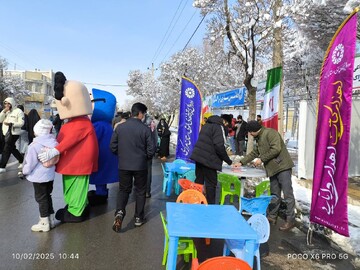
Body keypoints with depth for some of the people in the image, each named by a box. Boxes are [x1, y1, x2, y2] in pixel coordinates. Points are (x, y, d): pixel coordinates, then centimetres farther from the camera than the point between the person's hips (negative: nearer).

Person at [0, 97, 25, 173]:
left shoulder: (18, 111, -8)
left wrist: (11, 124, -27)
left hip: (14, 133, -8)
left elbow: (21, 123, -15)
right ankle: (22, 160, 30)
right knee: (12, 148, 15)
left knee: (6, 149, -8)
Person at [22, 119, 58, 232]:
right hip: (50, 175, 6)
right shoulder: (53, 143, -4)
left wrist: (24, 171, 3)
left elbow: (30, 163, -15)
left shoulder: (34, 146, -20)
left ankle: (44, 223, 13)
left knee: (41, 198, 5)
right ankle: (51, 219, 27)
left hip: (38, 177, -6)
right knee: (47, 196, 19)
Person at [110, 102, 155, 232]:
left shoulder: (120, 127, -4)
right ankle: (138, 218, 22)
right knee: (140, 191, 14)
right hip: (140, 165, -2)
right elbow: (151, 150, -10)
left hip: (123, 165, 2)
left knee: (123, 190, 17)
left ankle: (119, 212, -4)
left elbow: (113, 146, 1)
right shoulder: (145, 129, -12)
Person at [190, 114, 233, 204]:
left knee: (198, 181, 15)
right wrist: (228, 161, -9)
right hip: (208, 159, -8)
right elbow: (219, 146, -18)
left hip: (198, 156, 9)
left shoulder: (207, 125, 18)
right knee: (211, 183, 0)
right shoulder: (219, 127, -9)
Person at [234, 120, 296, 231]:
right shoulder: (259, 139, 18)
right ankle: (272, 216, 23)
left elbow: (276, 149, -21)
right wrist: (241, 162, 22)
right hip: (273, 169, 9)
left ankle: (290, 220, 3)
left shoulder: (270, 133, -12)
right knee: (274, 195, 14)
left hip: (282, 167, -9)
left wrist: (262, 159, -15)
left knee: (288, 194, -3)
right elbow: (254, 153, 26)